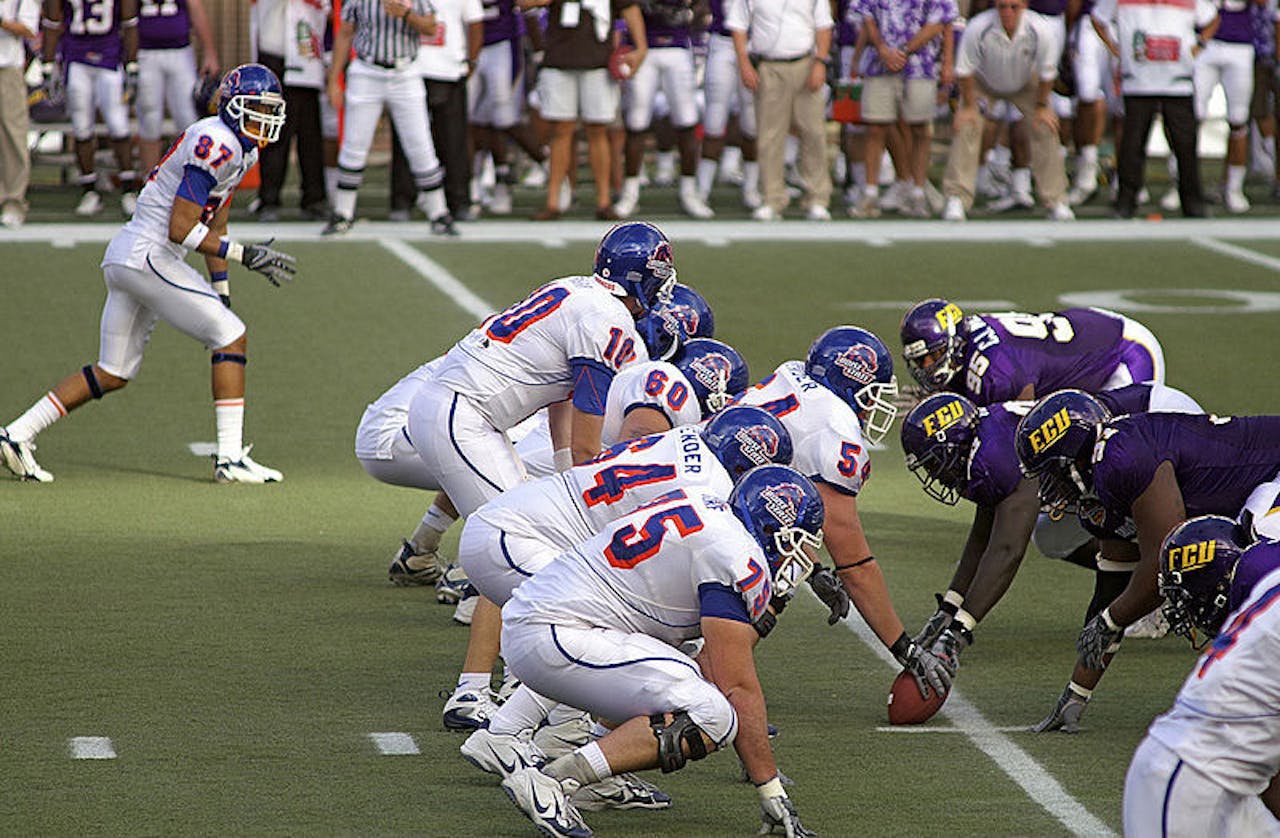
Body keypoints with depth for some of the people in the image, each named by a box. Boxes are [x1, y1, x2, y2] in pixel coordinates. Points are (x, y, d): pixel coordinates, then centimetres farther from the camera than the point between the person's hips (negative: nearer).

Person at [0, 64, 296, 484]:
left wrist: (222, 293, 21)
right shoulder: (215, 143, -16)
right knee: (231, 336, -6)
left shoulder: (241, 150, 15)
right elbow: (181, 229, -20)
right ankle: (230, 458, -7)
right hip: (149, 256, -10)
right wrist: (245, 254, -18)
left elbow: (213, 226, 23)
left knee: (112, 375, 13)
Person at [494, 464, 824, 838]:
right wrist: (773, 793, -8)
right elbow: (739, 689, -11)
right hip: (557, 637, -10)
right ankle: (549, 781, -21)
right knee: (711, 720, -16)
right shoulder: (737, 556, -11)